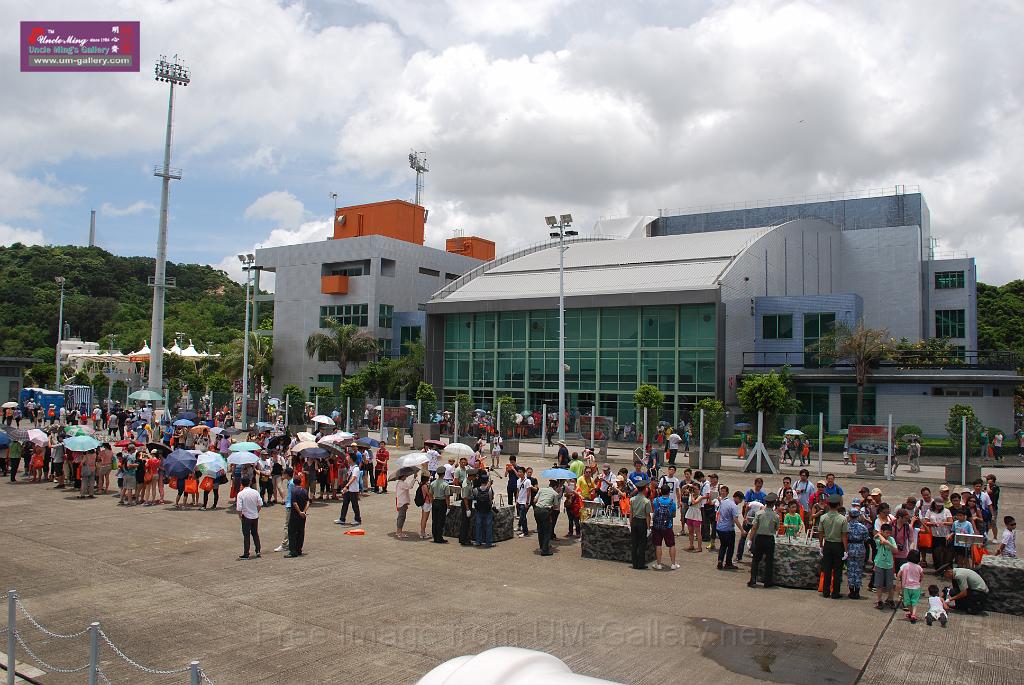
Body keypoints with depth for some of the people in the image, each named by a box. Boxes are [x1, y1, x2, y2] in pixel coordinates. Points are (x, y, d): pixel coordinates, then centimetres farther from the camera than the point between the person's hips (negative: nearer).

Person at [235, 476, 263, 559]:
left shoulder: (240, 494, -16)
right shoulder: (255, 492, -6)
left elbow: (239, 508, -18)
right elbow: (260, 504, -2)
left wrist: (239, 516, -1)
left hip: (246, 517, -3)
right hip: (255, 516, 3)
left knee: (246, 535, 5)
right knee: (255, 534, 17)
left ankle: (246, 554, 9)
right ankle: (258, 551, 17)